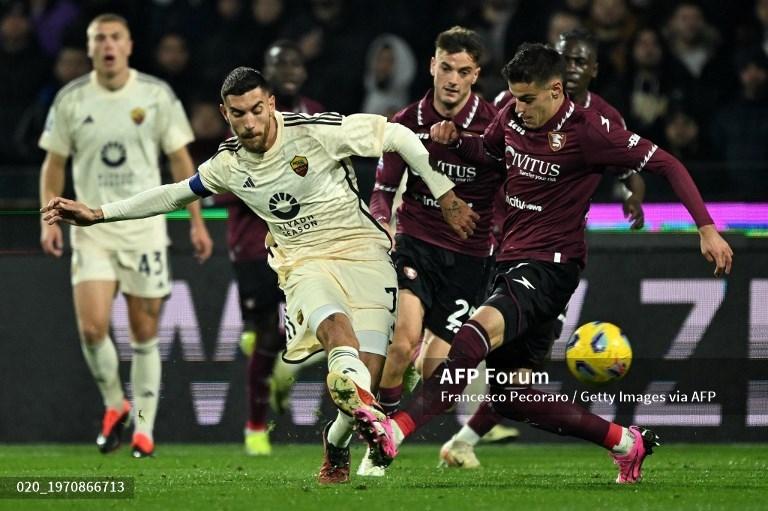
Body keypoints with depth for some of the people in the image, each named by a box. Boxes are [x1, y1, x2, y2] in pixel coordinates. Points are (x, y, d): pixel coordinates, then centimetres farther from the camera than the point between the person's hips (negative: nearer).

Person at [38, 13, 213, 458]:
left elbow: (181, 160, 5)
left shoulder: (157, 95, -1)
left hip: (145, 228, 0)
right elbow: (55, 163, 9)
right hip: (92, 229, 0)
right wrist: (50, 219, -3)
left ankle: (144, 428, 12)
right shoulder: (71, 100, 1)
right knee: (92, 328, -14)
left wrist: (197, 222, 1)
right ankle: (115, 405, 11)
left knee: (145, 333, 1)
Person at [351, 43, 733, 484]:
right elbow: (488, 152, 29)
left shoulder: (587, 131, -12)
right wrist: (455, 140, 6)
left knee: (484, 326, -35)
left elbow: (667, 164, -8)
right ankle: (626, 442, 18)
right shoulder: (512, 118, 6)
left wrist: (706, 228, -14)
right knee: (513, 396, 4)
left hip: (551, 265, -8)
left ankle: (397, 430, -47)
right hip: (513, 261, 8)